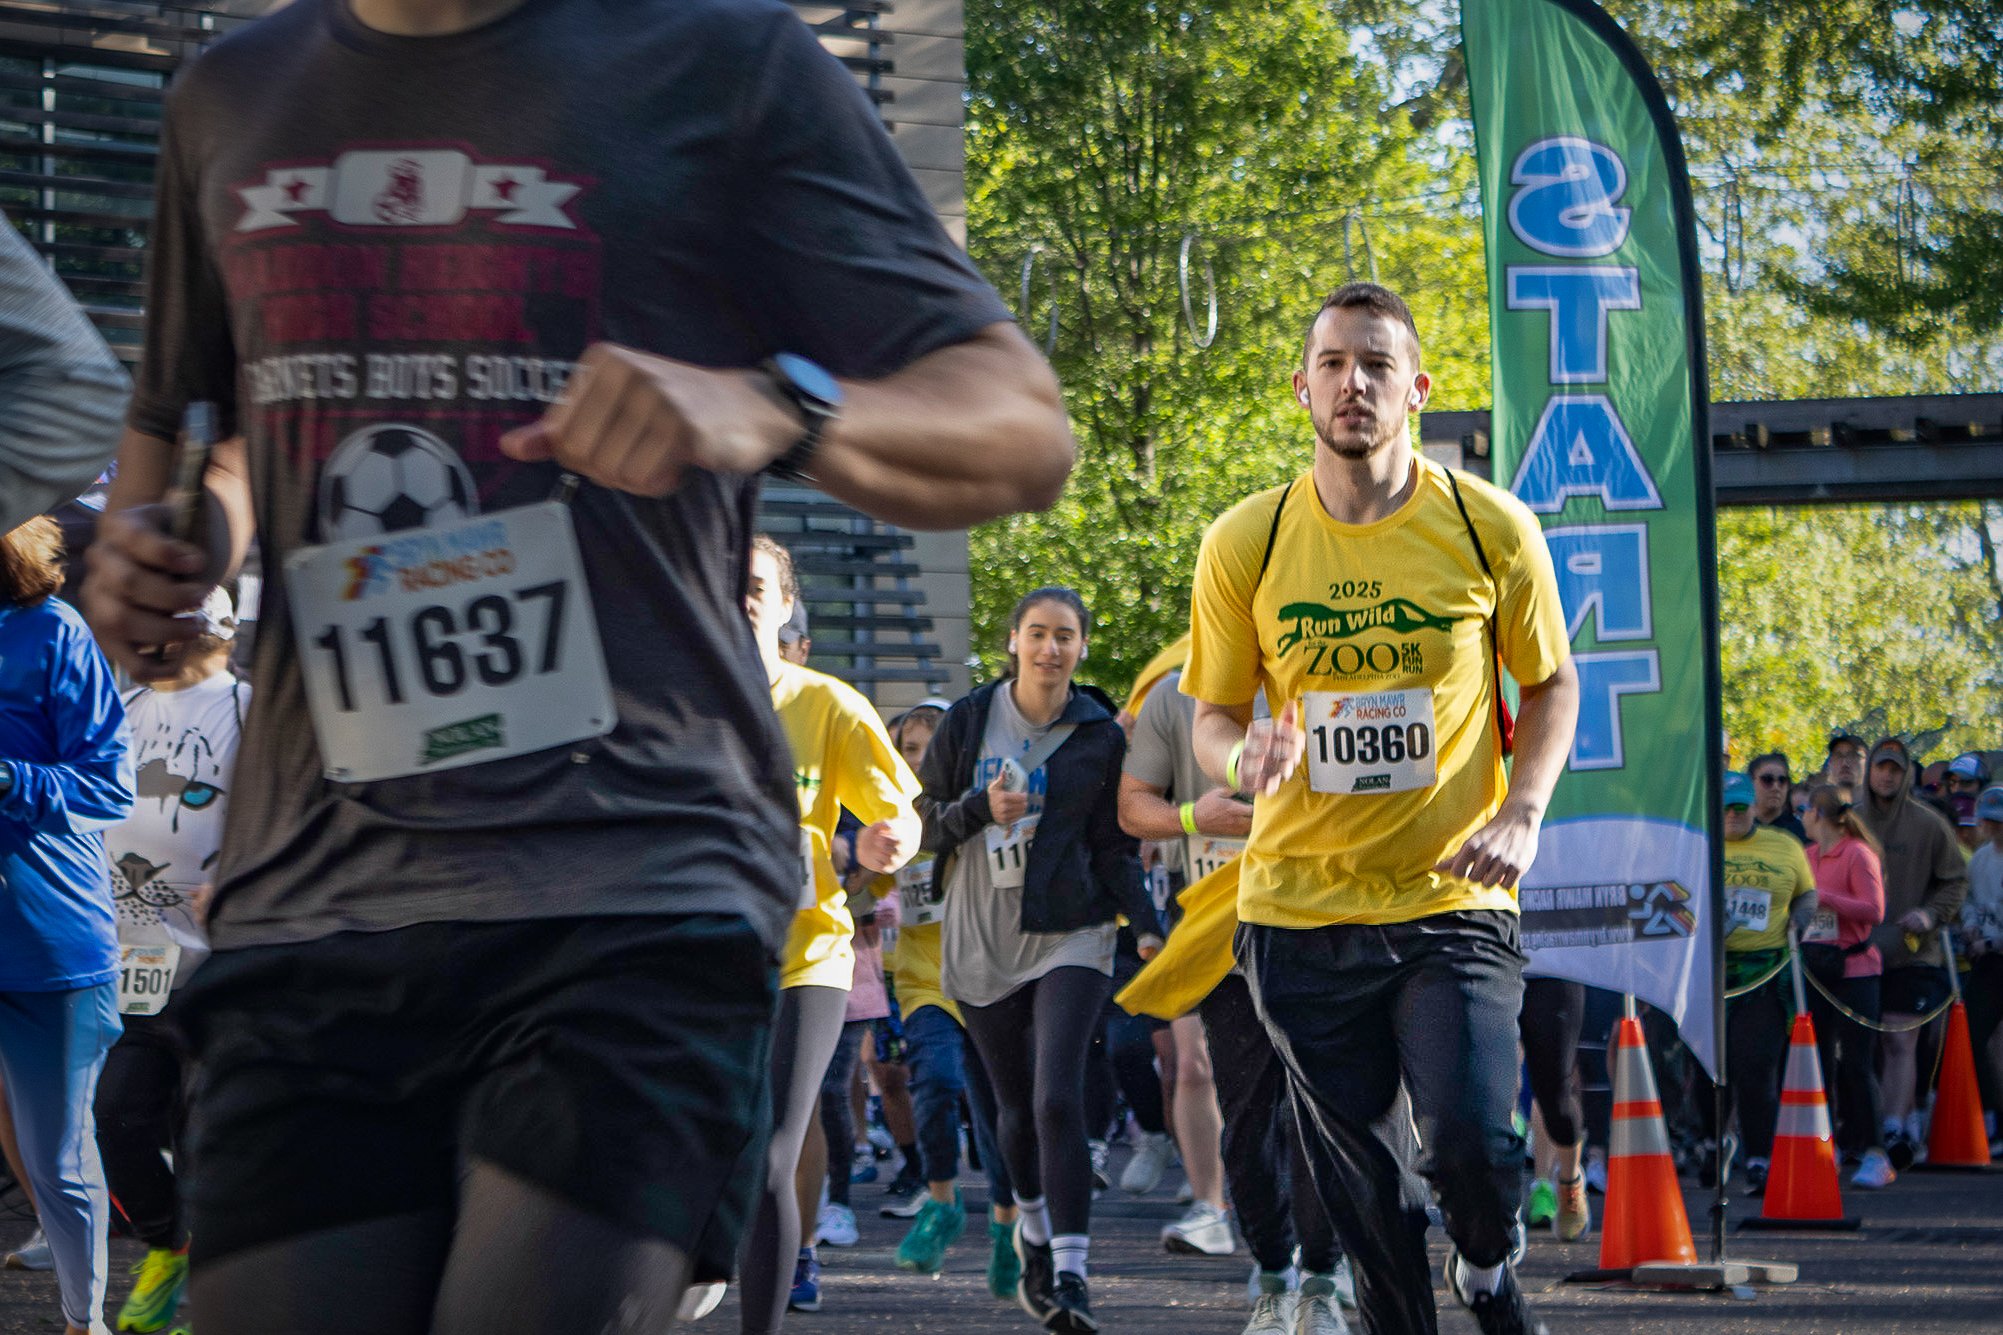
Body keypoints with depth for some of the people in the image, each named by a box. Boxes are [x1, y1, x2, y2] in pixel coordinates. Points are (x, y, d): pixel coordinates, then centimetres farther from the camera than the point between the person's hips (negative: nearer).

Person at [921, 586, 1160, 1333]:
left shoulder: (1100, 738, 1)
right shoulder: (968, 722, 3)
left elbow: (1115, 848, 4)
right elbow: (925, 824, 5)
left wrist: (1146, 924, -10)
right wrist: (980, 809, -14)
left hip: (1070, 937, -2)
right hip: (981, 940, 2)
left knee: (1058, 1098, -18)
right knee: (1016, 1105, 11)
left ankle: (1069, 1272, -21)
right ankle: (1033, 1232, 37)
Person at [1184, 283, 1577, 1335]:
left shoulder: (1491, 528, -2)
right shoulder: (1245, 544, 0)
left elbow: (1552, 685, 10)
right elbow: (1211, 714, 9)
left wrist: (1521, 815, -7)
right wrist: (1243, 757, -15)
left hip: (1454, 904, -1)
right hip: (1298, 908, 1)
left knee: (1471, 1147, -16)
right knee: (1367, 1188, 4)